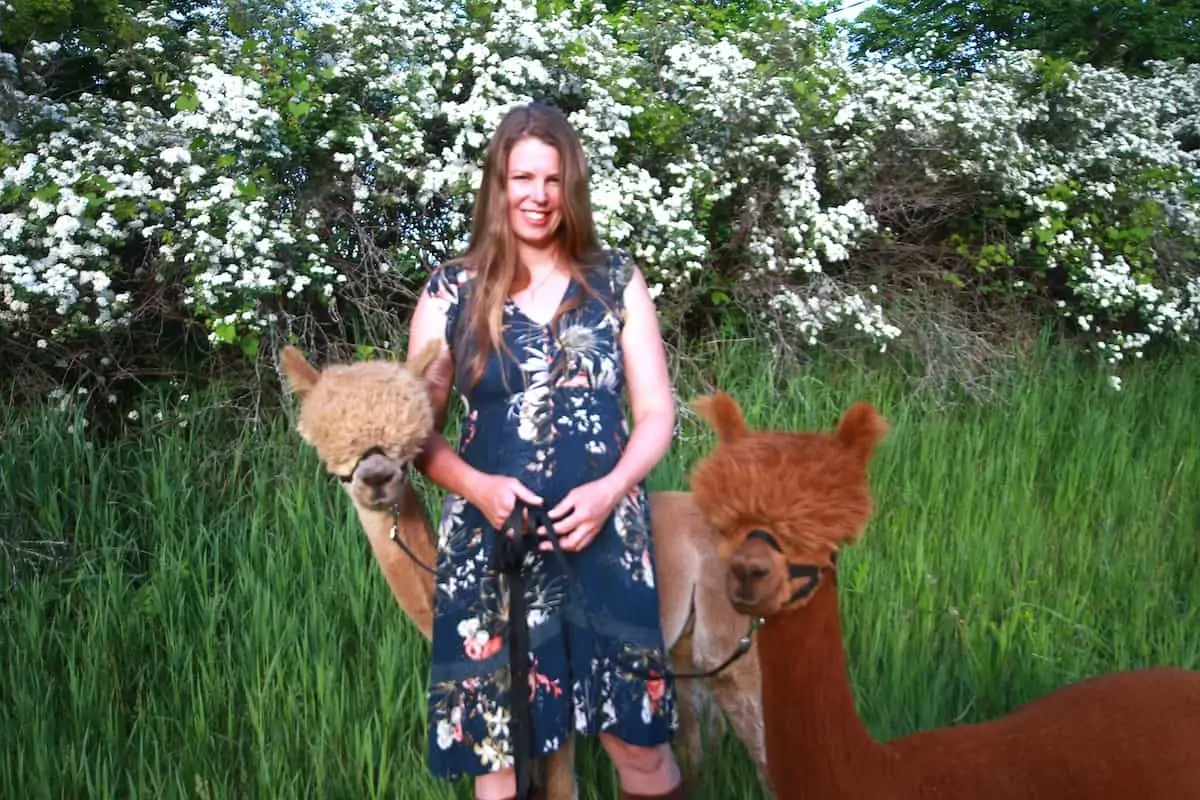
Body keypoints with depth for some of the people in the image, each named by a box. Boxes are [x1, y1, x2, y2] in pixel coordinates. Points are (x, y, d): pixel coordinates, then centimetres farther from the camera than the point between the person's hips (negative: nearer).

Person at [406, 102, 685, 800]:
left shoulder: (615, 281, 5)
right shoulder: (452, 292, 3)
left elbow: (657, 413, 5)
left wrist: (608, 490, -12)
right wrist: (477, 485, -14)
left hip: (606, 536, 1)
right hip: (490, 542, 0)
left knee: (638, 735, 4)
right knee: (497, 741, 6)